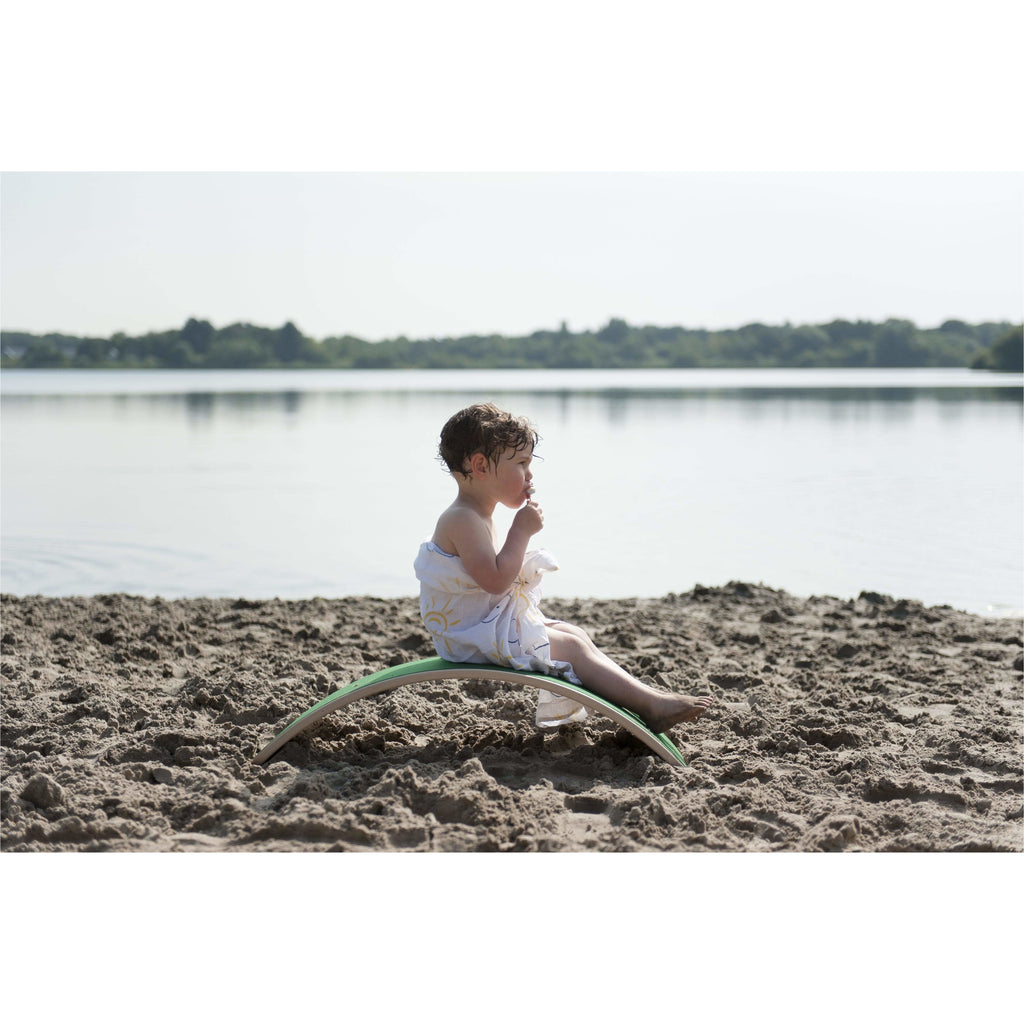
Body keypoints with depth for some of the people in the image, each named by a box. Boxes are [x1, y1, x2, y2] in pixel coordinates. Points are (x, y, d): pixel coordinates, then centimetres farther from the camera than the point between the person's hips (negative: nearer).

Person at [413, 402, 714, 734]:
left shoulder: (478, 517, 14)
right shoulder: (463, 520, -22)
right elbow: (496, 580, -31)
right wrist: (522, 530, -24)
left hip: (496, 625, 11)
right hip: (478, 636, -11)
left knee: (575, 635, 11)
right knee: (571, 647, -14)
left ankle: (642, 693, 8)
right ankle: (651, 706, -14)